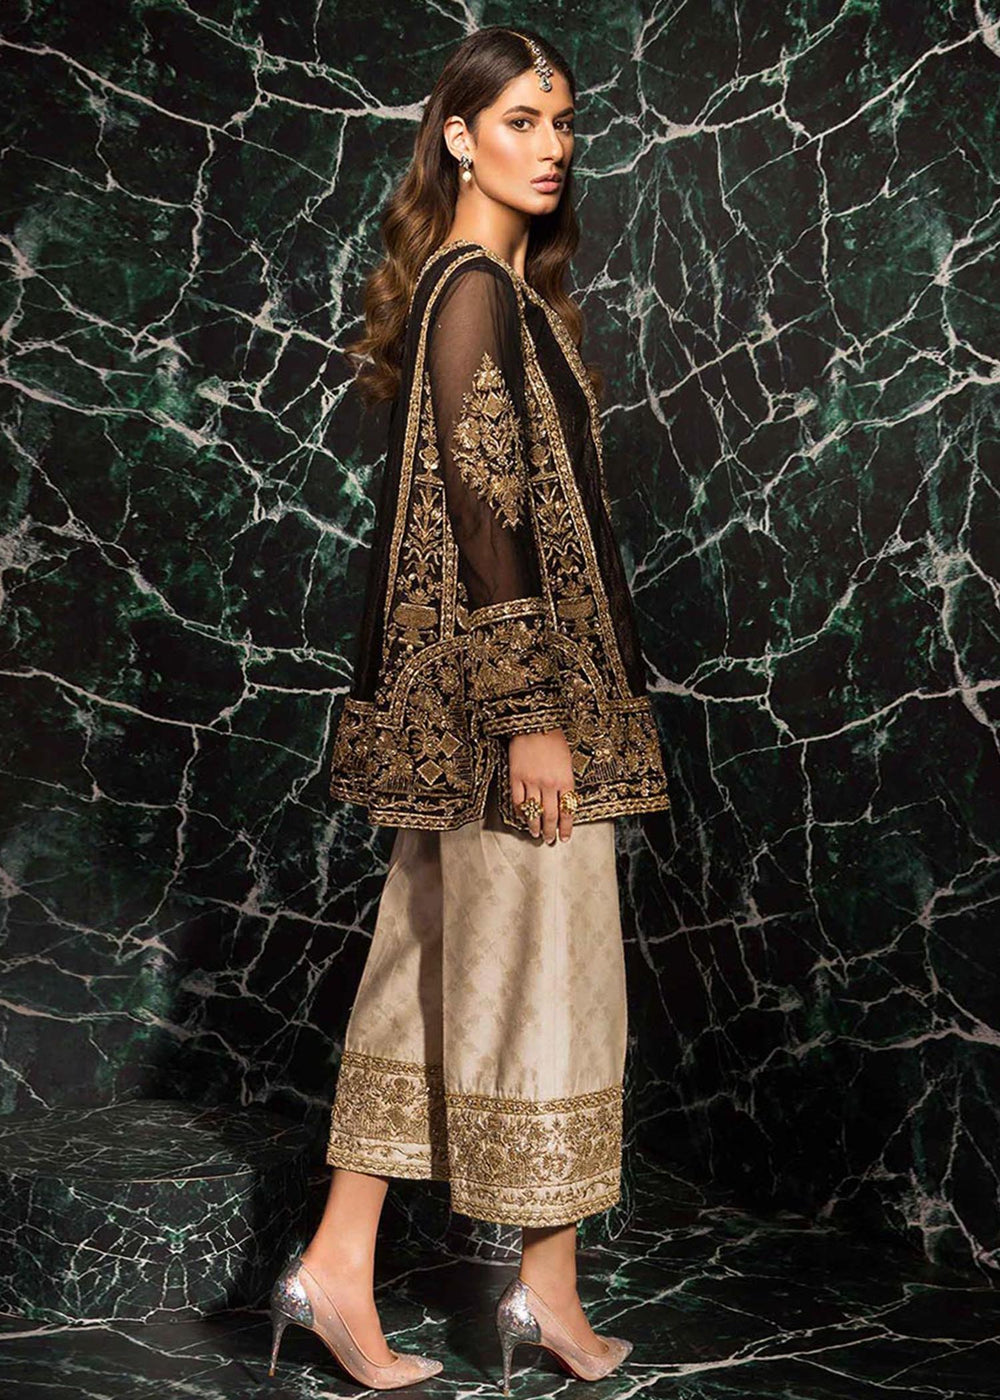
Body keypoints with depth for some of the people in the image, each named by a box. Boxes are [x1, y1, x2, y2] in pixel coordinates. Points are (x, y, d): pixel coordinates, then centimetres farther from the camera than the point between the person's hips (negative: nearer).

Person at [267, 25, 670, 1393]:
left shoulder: (501, 287, 17)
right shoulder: (475, 290, -12)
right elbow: (486, 512, -19)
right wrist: (530, 712, -20)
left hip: (466, 700, 10)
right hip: (507, 689, -10)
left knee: (437, 965, 12)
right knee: (542, 964, 2)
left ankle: (340, 1263, 20)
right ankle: (550, 1283, 19)